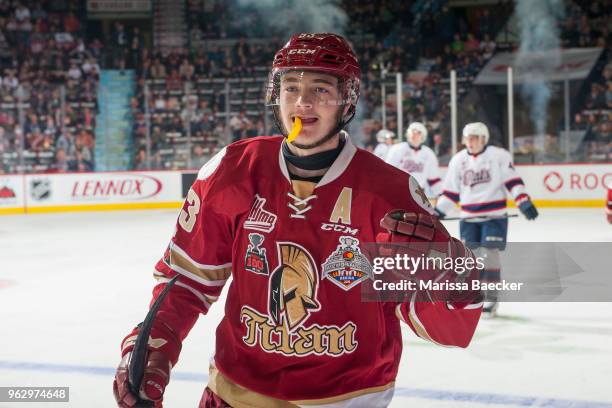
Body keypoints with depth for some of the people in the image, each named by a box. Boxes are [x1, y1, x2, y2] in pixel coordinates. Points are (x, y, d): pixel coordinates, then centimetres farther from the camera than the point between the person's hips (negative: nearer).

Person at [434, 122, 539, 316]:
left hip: (494, 214, -4)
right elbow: (451, 191, 11)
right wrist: (438, 211, 7)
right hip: (469, 216, 4)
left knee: (489, 254, -10)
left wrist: (524, 202, -17)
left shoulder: (499, 155, -6)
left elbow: (512, 181, -7)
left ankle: (491, 298, -2)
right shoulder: (458, 160, 7)